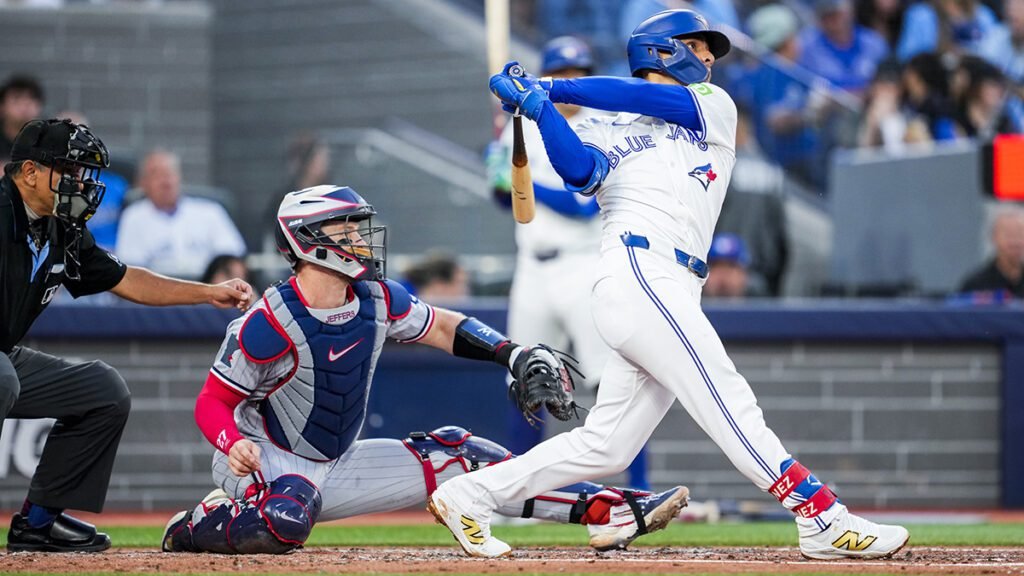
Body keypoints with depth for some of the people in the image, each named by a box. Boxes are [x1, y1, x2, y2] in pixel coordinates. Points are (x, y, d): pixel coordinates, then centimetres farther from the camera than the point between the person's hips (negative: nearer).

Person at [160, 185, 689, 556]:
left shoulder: (376, 299, -2)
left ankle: (609, 511, -3)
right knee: (284, 523, -42)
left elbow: (441, 327, 13)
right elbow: (213, 402, -17)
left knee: (457, 455, -2)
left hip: (336, 466, 7)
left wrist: (513, 353, -2)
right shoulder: (269, 323, -22)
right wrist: (232, 445, -40)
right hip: (265, 460, -7)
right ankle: (199, 524, -9)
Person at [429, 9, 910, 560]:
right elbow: (578, 169, -8)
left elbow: (654, 99, 6)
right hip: (637, 272, -6)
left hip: (675, 291, 6)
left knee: (604, 446, 2)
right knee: (728, 401, -14)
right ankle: (824, 520, -19)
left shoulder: (714, 108, 24)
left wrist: (552, 88, 3)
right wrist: (541, 106, -16)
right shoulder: (605, 132, 14)